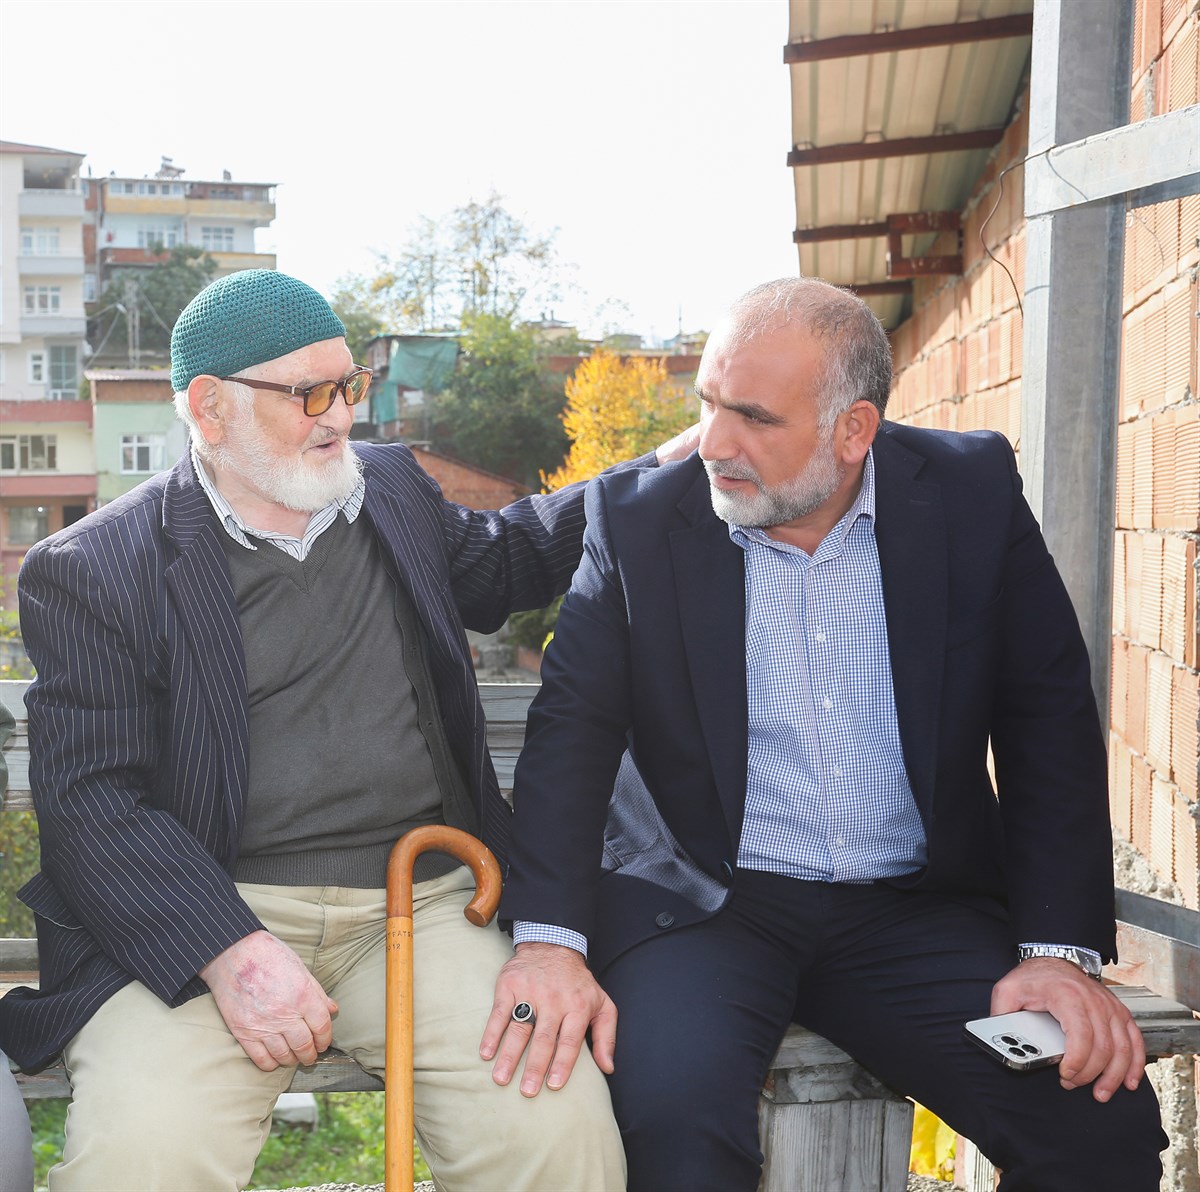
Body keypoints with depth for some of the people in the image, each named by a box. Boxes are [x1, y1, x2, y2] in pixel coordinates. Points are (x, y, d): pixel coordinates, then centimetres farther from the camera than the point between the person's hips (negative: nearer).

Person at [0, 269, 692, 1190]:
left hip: (419, 904, 3)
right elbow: (91, 797, -7)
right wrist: (228, 951, -20)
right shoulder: (93, 570, 1)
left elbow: (505, 559, 36)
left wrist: (665, 471, 25)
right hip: (210, 915, -3)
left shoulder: (392, 490, 17)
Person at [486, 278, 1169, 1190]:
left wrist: (1061, 947, -7)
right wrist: (548, 939, -18)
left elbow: (1050, 726, 1)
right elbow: (572, 731, -5)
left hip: (915, 908, 2)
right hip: (700, 904, -1)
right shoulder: (639, 517, -3)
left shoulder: (972, 494, -1)